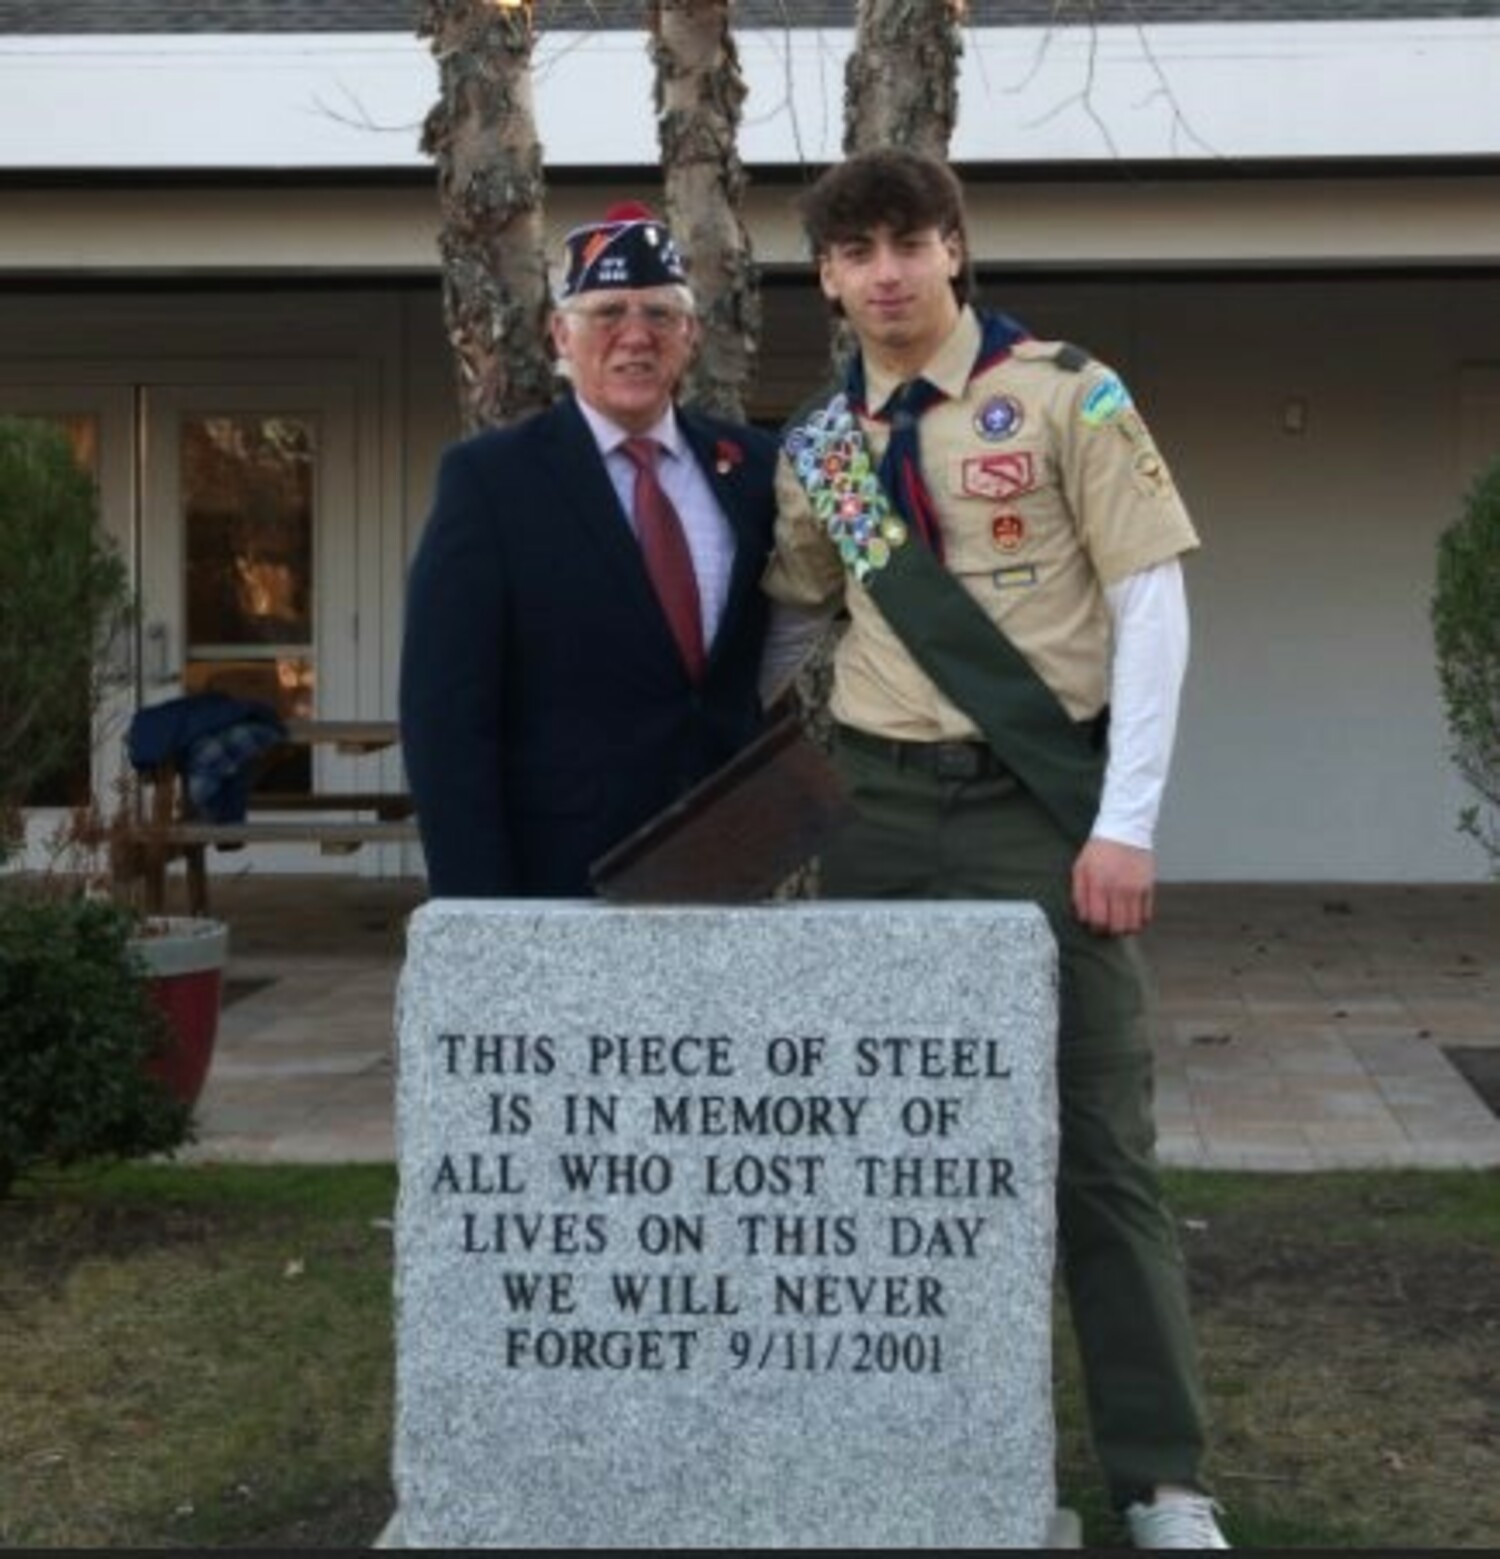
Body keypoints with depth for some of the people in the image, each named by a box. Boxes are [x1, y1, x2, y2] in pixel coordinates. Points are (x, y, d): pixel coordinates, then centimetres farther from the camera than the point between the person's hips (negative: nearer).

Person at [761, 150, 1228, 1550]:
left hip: (1041, 804, -4)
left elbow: (1150, 607, -7)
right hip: (879, 809, 4)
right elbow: (781, 623, 22)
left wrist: (1123, 822, -12)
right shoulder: (817, 447, 9)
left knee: (1094, 1137, -1)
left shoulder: (1065, 397, -4)